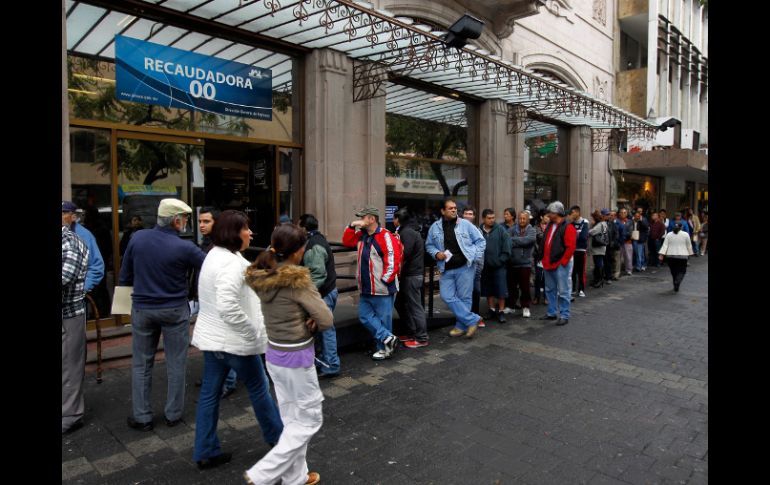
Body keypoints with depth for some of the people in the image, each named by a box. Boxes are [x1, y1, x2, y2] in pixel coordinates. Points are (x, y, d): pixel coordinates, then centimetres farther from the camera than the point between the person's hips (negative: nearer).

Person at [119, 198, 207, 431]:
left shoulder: (137, 238, -6)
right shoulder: (184, 248, -17)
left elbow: (125, 276, 3)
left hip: (142, 309, 3)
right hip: (175, 311, -3)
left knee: (141, 364, 14)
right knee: (176, 364, 10)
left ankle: (141, 417, 20)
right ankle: (173, 414, 20)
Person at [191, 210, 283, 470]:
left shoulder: (214, 255, 10)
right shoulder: (231, 262, -24)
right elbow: (228, 306, -33)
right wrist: (252, 332, -21)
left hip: (211, 336, 9)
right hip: (233, 340, -9)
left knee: (210, 393, 13)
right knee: (258, 387, 10)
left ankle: (206, 452, 23)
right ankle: (276, 434, 30)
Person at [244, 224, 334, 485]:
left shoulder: (261, 277, -1)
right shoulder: (297, 279, -23)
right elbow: (327, 318, -19)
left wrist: (305, 321, -8)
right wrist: (311, 325, 0)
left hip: (274, 354, 8)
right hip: (297, 357, -8)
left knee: (291, 418, 21)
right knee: (310, 419, 10)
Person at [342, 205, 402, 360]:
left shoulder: (386, 236, -17)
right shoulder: (362, 235, 10)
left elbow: (393, 260, -19)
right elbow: (347, 242, 19)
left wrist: (384, 280, -17)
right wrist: (352, 226, 4)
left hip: (383, 289, -9)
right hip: (367, 288, 9)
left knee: (383, 319, 3)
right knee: (365, 316, 9)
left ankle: (384, 348, 17)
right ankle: (388, 338, 11)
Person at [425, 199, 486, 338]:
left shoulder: (465, 224, -1)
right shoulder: (435, 227, 4)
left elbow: (481, 241, 4)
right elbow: (429, 245, 14)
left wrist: (474, 256, -6)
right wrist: (436, 253, -6)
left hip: (464, 267, -3)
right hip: (446, 269, 3)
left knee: (464, 297, 3)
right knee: (447, 296, -5)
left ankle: (462, 326, 18)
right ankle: (473, 319, 4)